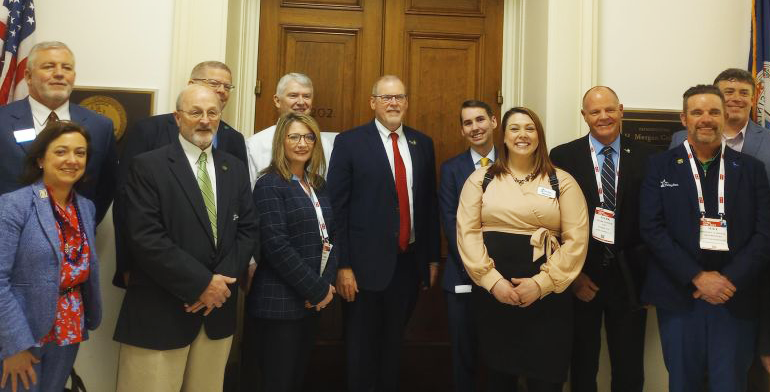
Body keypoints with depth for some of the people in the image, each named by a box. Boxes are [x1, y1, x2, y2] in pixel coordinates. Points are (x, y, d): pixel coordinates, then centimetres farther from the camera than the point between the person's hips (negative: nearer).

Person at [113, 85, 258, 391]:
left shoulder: (235, 169, 10)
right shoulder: (148, 166, -6)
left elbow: (248, 231, 6)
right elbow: (145, 237, -15)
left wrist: (221, 281, -9)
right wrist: (201, 283, -16)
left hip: (218, 308, 5)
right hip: (160, 311, -4)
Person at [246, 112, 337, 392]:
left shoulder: (318, 185, 12)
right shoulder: (270, 185, -9)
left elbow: (331, 237, 10)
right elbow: (276, 246, -18)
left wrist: (325, 284, -5)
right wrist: (317, 290, -14)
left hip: (311, 301, 7)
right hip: (279, 302, -7)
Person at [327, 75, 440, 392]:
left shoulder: (422, 144, 9)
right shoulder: (349, 142, -5)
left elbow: (429, 204, 11)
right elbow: (337, 208, -8)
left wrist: (433, 258, 10)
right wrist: (342, 266, -12)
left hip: (410, 261, 4)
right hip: (367, 262, -4)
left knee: (394, 346, 17)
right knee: (361, 349, 10)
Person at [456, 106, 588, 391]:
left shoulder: (562, 182, 5)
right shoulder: (480, 179, 6)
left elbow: (576, 240, -2)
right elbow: (467, 232, -1)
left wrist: (541, 283, -11)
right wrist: (492, 281, -11)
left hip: (547, 294, -1)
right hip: (492, 291, 1)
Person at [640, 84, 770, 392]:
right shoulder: (661, 166, 3)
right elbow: (652, 228, -6)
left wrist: (729, 280, -11)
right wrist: (698, 277, -12)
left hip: (736, 298, 1)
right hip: (679, 296, -1)